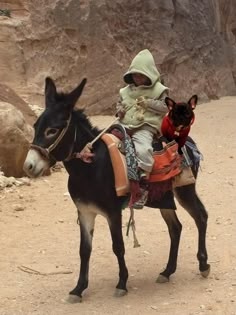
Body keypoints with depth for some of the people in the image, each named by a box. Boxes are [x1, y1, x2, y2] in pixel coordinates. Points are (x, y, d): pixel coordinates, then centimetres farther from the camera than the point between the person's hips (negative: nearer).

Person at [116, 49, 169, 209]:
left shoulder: (158, 90, 3)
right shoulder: (126, 90, 17)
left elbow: (165, 107, -3)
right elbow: (120, 103, 28)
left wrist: (148, 103, -11)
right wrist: (119, 109, 5)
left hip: (145, 128, -6)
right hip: (125, 126, 6)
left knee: (142, 150, -32)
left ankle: (143, 185, -27)